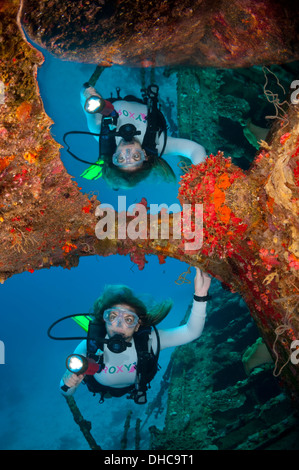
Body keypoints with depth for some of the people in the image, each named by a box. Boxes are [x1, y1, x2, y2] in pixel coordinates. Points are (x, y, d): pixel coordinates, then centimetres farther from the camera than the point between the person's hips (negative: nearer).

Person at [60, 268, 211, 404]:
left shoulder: (148, 339, -41)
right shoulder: (88, 347, -42)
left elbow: (191, 332, -48)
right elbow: (66, 392, -28)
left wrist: (200, 295, -63)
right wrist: (68, 384, -54)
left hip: (133, 387, 1)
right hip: (101, 388, 0)